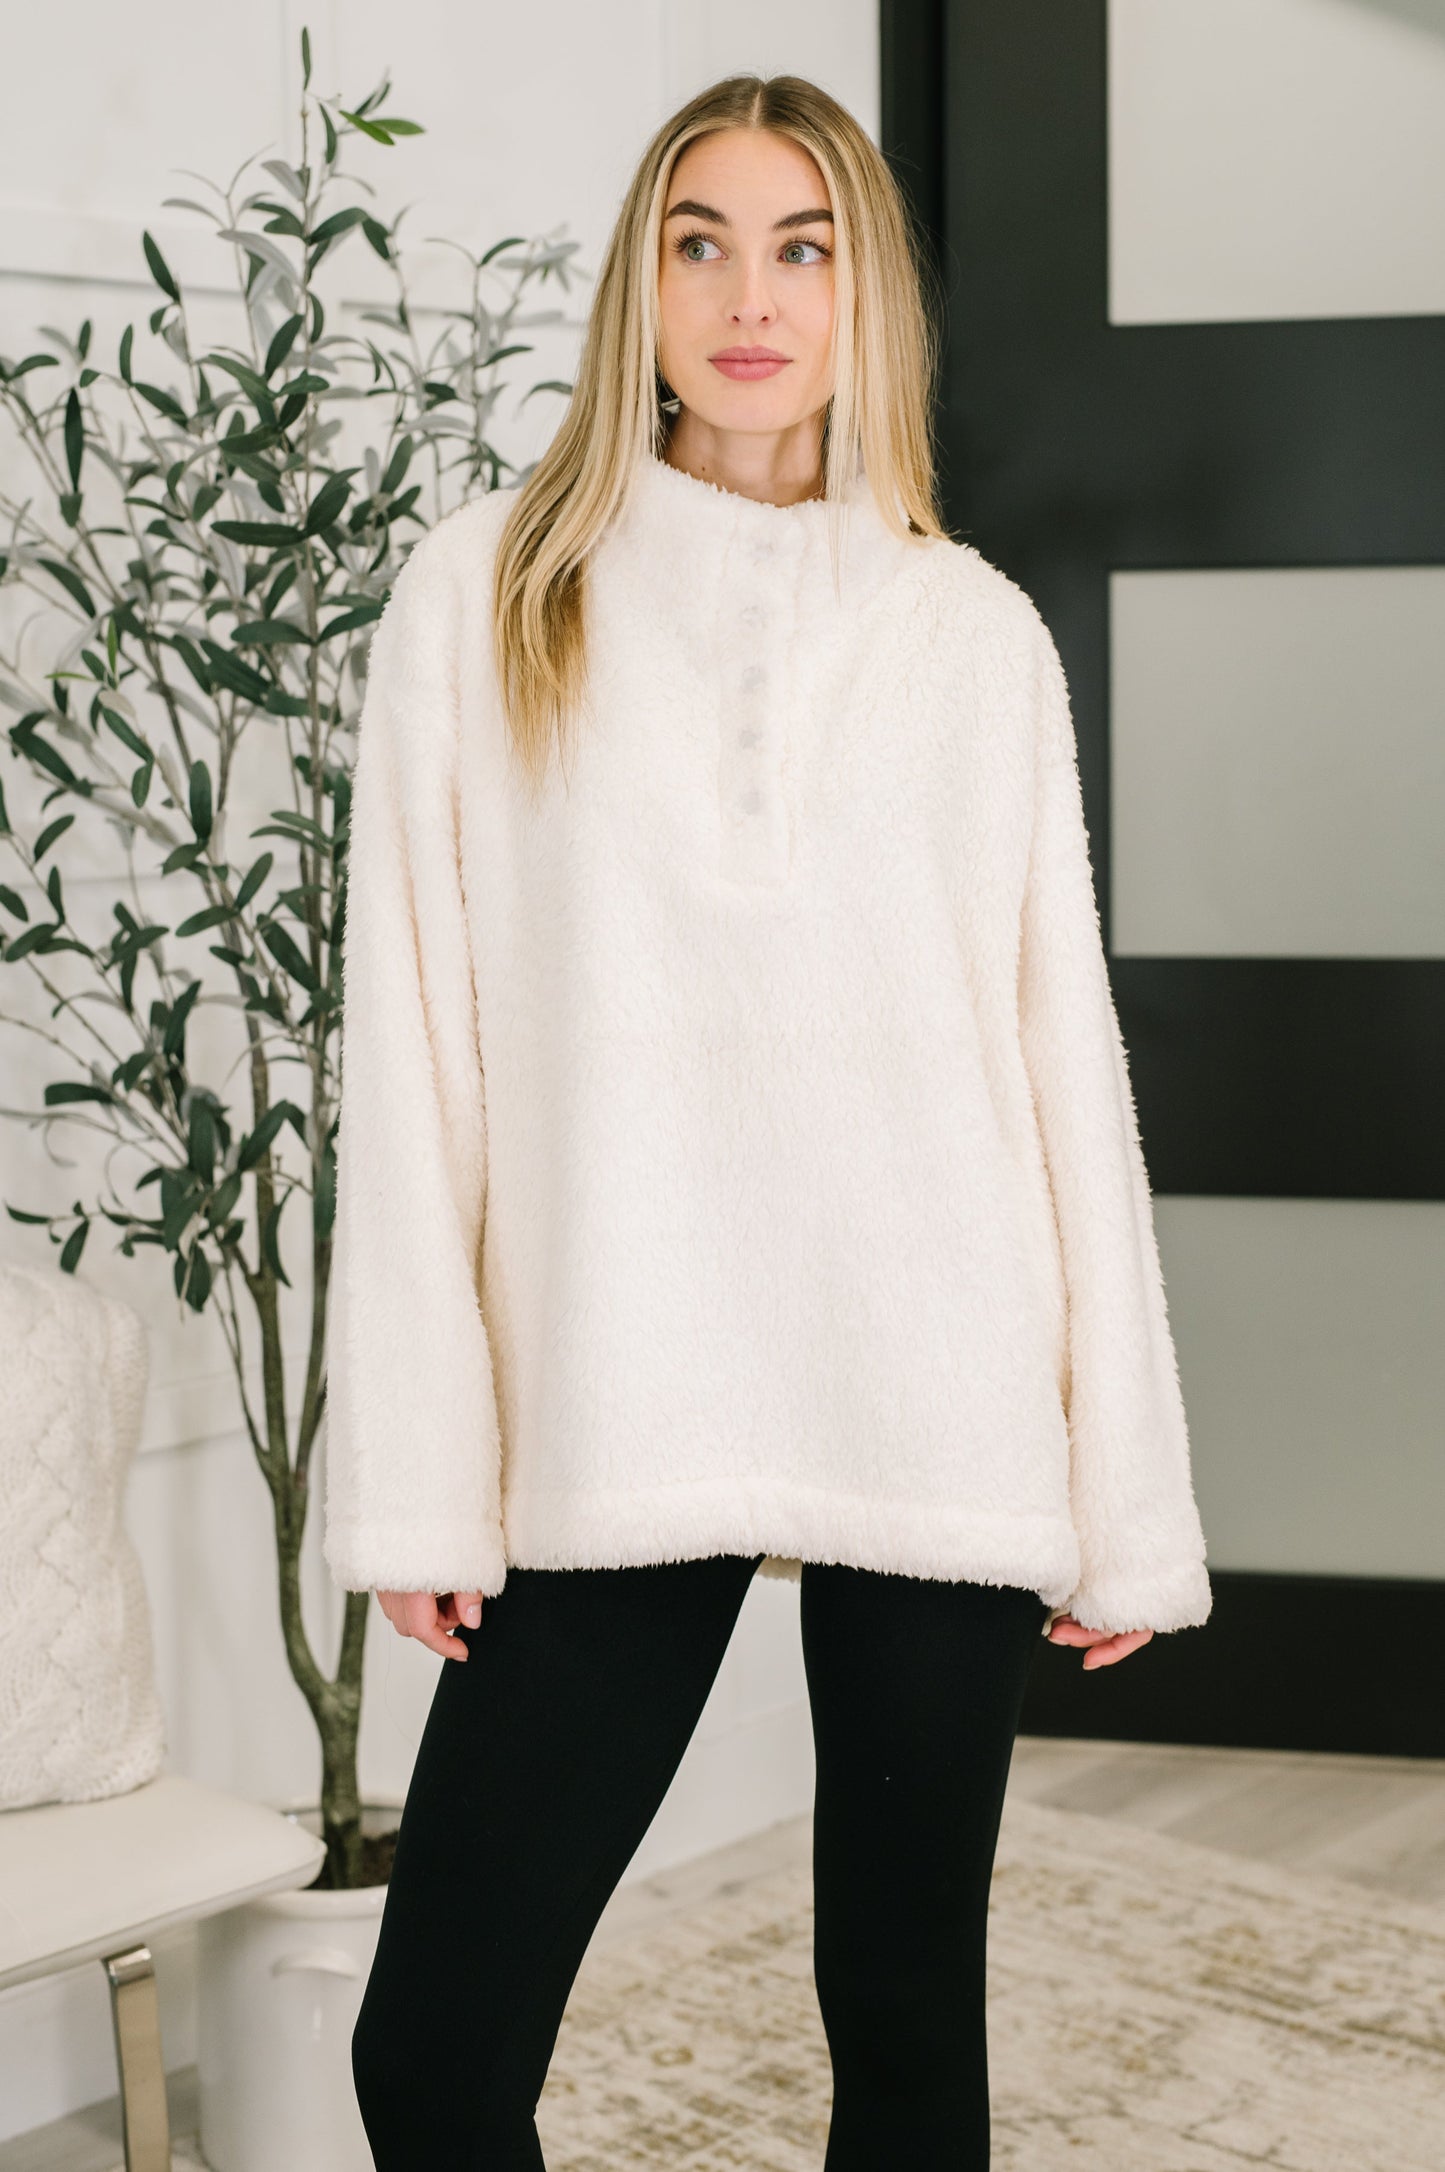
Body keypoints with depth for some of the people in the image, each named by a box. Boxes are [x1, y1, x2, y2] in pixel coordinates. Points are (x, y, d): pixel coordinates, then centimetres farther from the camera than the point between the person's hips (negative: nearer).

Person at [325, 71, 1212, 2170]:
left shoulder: (975, 631, 8)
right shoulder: (489, 596, 5)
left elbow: (1068, 1057, 6)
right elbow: (415, 1055, 2)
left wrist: (1130, 1500, 3)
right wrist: (414, 1480, -3)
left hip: (942, 1423, 1)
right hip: (616, 1428, 0)